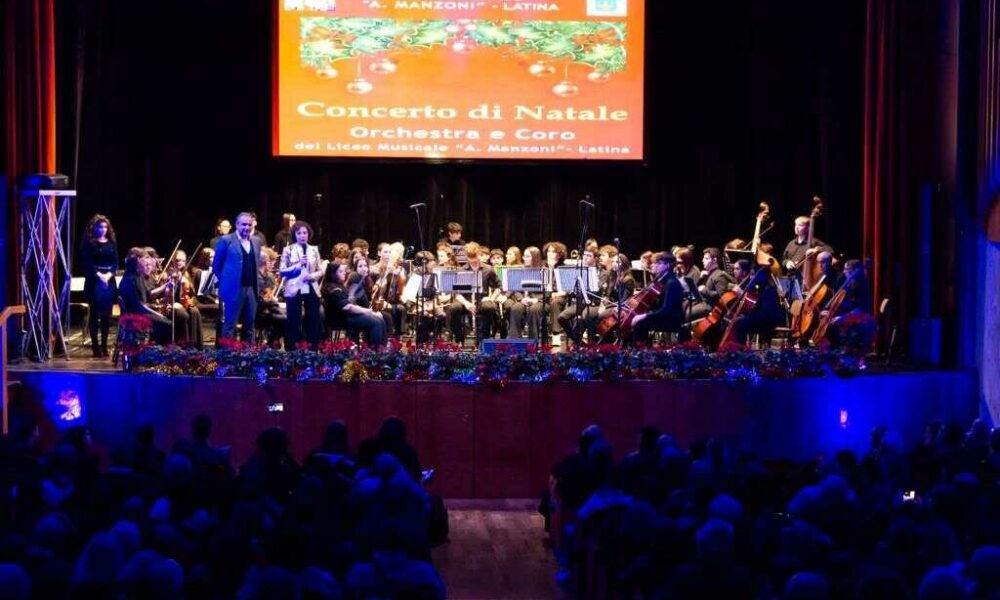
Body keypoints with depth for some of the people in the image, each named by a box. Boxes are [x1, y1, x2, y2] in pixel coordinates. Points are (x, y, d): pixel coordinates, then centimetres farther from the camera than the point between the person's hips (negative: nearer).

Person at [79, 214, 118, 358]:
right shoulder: (89, 243, -1)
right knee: (95, 315, -2)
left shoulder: (111, 243, 11)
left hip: (109, 282, 4)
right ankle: (95, 347, 2)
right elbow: (86, 263, -8)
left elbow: (115, 263, 7)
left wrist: (109, 274, -10)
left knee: (107, 315, 4)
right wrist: (98, 275, -19)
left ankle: (104, 346, 11)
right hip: (94, 282, -4)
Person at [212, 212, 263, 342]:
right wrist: (226, 281, 1)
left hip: (252, 289, 5)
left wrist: (256, 283, 9)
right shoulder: (226, 241, -4)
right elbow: (216, 265, 1)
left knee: (249, 326, 8)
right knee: (230, 326, -3)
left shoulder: (256, 242, 12)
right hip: (234, 289, -5)